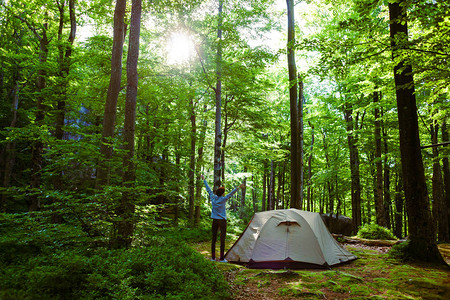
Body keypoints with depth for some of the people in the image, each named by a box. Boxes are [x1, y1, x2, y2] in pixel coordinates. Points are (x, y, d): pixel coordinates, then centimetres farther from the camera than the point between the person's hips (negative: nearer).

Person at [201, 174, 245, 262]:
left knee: (214, 238, 10)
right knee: (222, 239, -1)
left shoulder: (213, 197, 0)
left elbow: (208, 189, 10)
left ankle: (213, 257, 15)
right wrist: (238, 187, -32)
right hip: (222, 220, -5)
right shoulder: (223, 199, -13)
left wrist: (204, 180, 22)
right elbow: (231, 193, -25)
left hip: (214, 220, 6)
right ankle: (222, 258, 1)